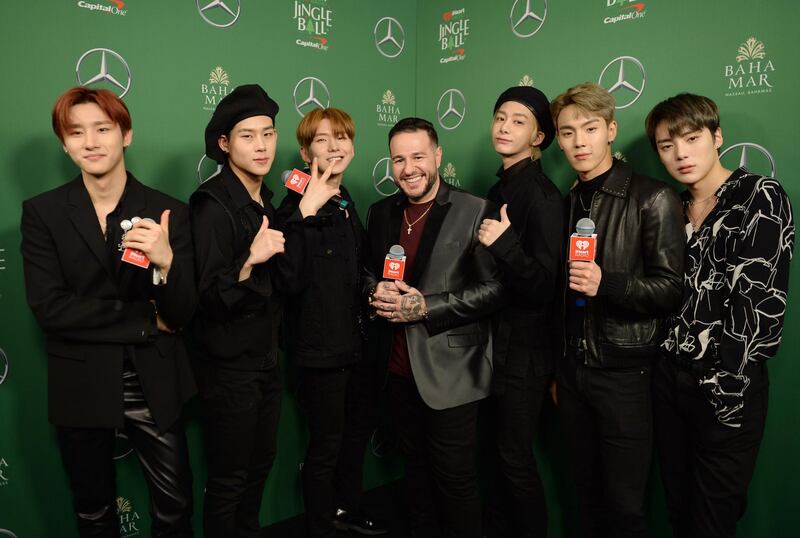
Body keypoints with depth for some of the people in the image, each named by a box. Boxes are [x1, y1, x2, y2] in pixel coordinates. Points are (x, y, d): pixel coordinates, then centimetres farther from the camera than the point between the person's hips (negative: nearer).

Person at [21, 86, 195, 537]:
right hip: (81, 388, 1)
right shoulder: (42, 212, -4)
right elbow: (48, 308, -13)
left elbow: (183, 313, -9)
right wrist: (146, 319, -13)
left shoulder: (169, 212, -6)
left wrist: (166, 261, -29)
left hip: (155, 387, 0)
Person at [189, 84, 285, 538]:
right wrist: (249, 261, -35)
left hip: (266, 358, 7)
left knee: (261, 465, 20)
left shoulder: (264, 200, 6)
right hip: (229, 366, -7)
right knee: (229, 480, 8)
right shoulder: (213, 205, -18)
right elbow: (211, 300, -22)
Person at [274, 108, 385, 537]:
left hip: (355, 342, 8)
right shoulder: (298, 206, -14)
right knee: (326, 443, 6)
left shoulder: (347, 205, 10)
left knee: (358, 430, 21)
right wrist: (306, 212, -31)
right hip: (320, 348, -8)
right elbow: (291, 279, -29)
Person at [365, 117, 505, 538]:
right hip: (398, 368, 6)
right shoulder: (381, 212, 8)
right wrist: (375, 292, -7)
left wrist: (425, 306, -20)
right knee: (415, 467, 21)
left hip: (449, 372, -5)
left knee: (454, 477, 7)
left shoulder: (475, 212, -11)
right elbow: (368, 271, 17)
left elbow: (495, 289, -14)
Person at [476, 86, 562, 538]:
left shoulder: (542, 195, -15)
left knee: (516, 458, 3)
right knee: (500, 451, 18)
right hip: (498, 343, 8)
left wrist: (505, 244, -31)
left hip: (524, 350, -8)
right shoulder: (500, 190, 10)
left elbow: (544, 285, -21)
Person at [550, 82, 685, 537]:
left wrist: (607, 283, -29)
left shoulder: (653, 199, -9)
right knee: (588, 495, 18)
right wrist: (558, 368, 14)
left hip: (624, 374, -5)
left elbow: (670, 291, -11)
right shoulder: (566, 204, 9)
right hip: (573, 371, 5)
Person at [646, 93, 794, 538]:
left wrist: (727, 384, -16)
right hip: (670, 379, 5)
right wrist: (663, 369, 3)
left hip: (730, 386, -5)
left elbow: (762, 299, -16)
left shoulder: (761, 197, -8)